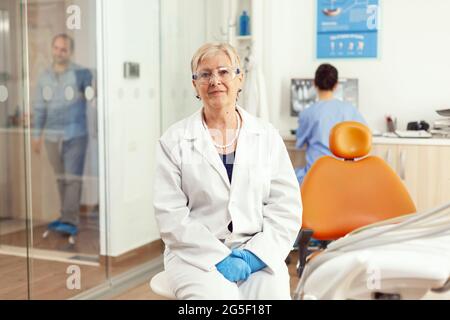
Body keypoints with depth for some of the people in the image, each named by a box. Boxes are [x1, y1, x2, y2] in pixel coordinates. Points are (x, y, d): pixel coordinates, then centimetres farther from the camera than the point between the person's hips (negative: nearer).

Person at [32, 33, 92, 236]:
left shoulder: (81, 74, -6)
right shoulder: (44, 76, 9)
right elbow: (40, 108, 13)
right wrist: (37, 135, 13)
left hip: (75, 135, -5)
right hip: (52, 136, 5)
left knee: (72, 178, -7)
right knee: (61, 179, 11)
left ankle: (70, 222, -7)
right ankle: (67, 216, 22)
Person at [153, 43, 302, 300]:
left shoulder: (267, 136, 8)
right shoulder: (174, 141, 3)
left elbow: (287, 206, 4)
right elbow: (171, 215, -4)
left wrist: (253, 255, -9)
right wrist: (219, 258, -12)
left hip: (259, 255, 1)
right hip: (198, 256, -1)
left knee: (273, 292, -25)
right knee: (215, 293, -28)